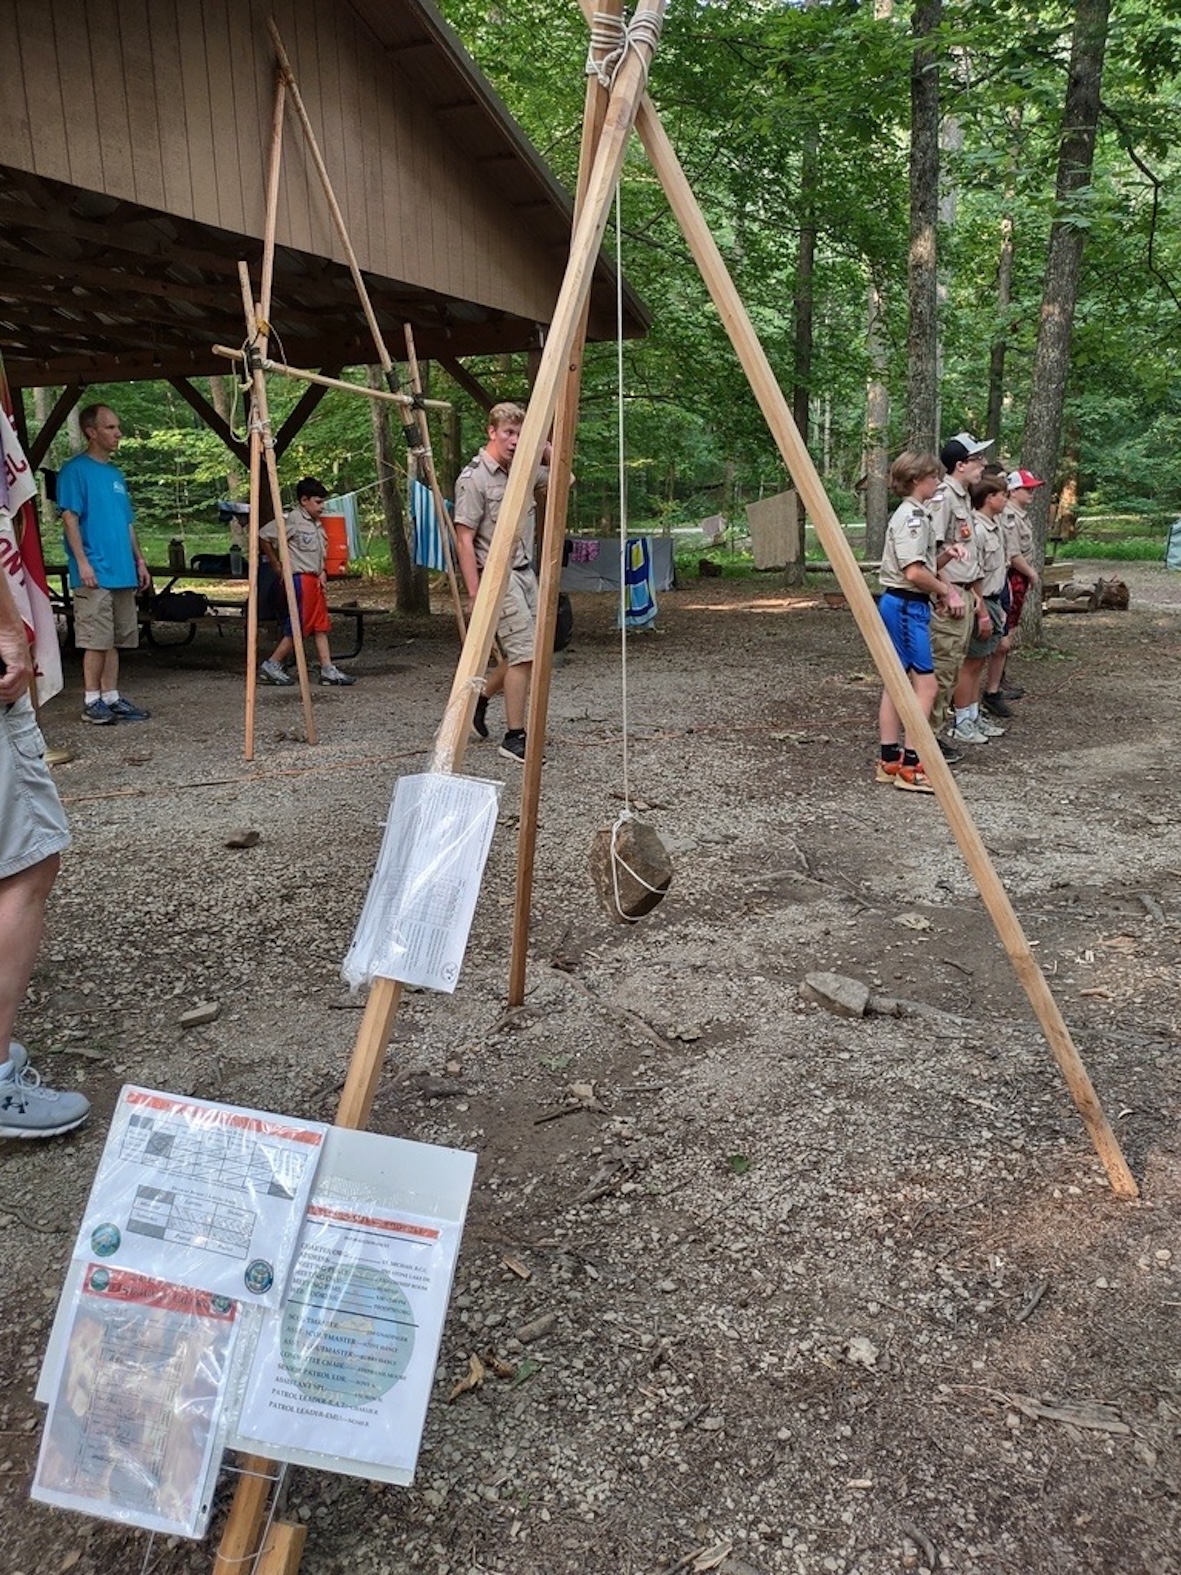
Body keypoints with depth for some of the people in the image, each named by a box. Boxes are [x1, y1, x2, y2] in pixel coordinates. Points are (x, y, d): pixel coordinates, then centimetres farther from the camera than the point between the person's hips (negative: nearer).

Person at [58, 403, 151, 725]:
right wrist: (82, 561, -17)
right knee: (97, 640, -6)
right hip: (95, 574, -7)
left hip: (123, 572, 7)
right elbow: (69, 518, -11)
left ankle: (111, 698, 16)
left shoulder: (116, 474, 18)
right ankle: (92, 702, 2)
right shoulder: (75, 469, -5)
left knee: (116, 639, 10)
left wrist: (139, 560, 15)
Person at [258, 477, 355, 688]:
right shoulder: (293, 520, -12)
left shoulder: (316, 524, 15)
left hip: (314, 580, 9)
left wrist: (322, 572, 8)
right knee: (297, 628, -5)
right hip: (299, 579, -9)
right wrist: (277, 565, -9)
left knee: (321, 626, 6)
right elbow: (263, 536, -15)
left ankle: (328, 670, 7)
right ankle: (271, 666, 5)